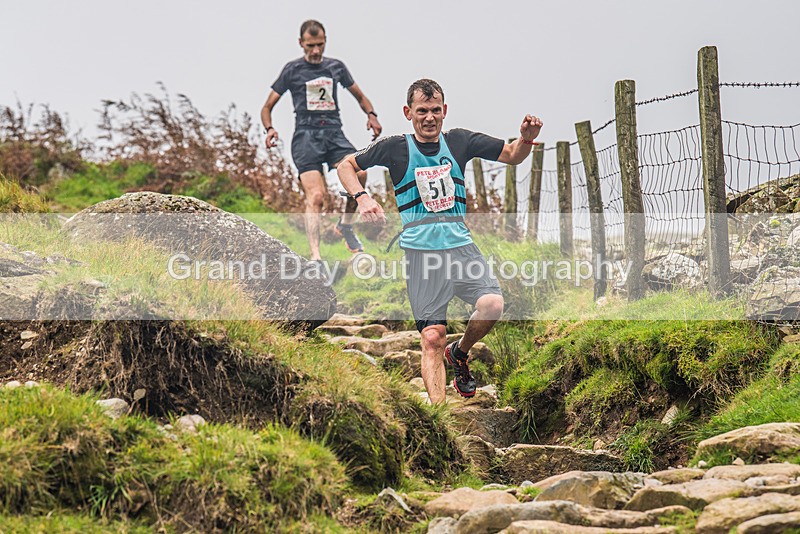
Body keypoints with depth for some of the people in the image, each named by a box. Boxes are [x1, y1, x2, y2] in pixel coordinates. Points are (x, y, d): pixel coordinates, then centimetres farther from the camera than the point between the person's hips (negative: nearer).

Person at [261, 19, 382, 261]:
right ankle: (315, 256, -22)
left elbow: (360, 97, 27)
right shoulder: (293, 69, 8)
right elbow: (267, 107, 12)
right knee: (315, 196, -19)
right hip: (306, 135, -3)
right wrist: (269, 128, -9)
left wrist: (371, 115, 5)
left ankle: (346, 224, -1)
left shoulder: (336, 67, 16)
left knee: (359, 173, -25)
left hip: (334, 132, 3)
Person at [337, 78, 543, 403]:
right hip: (419, 251, -2)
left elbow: (512, 155, 17)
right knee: (432, 338, -7)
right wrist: (362, 198, -3)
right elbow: (346, 166, 16)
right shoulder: (395, 148, 6)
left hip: (460, 245, 2)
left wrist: (526, 138, -5)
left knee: (492, 304, -22)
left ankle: (460, 352, 8)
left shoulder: (459, 142, 11)